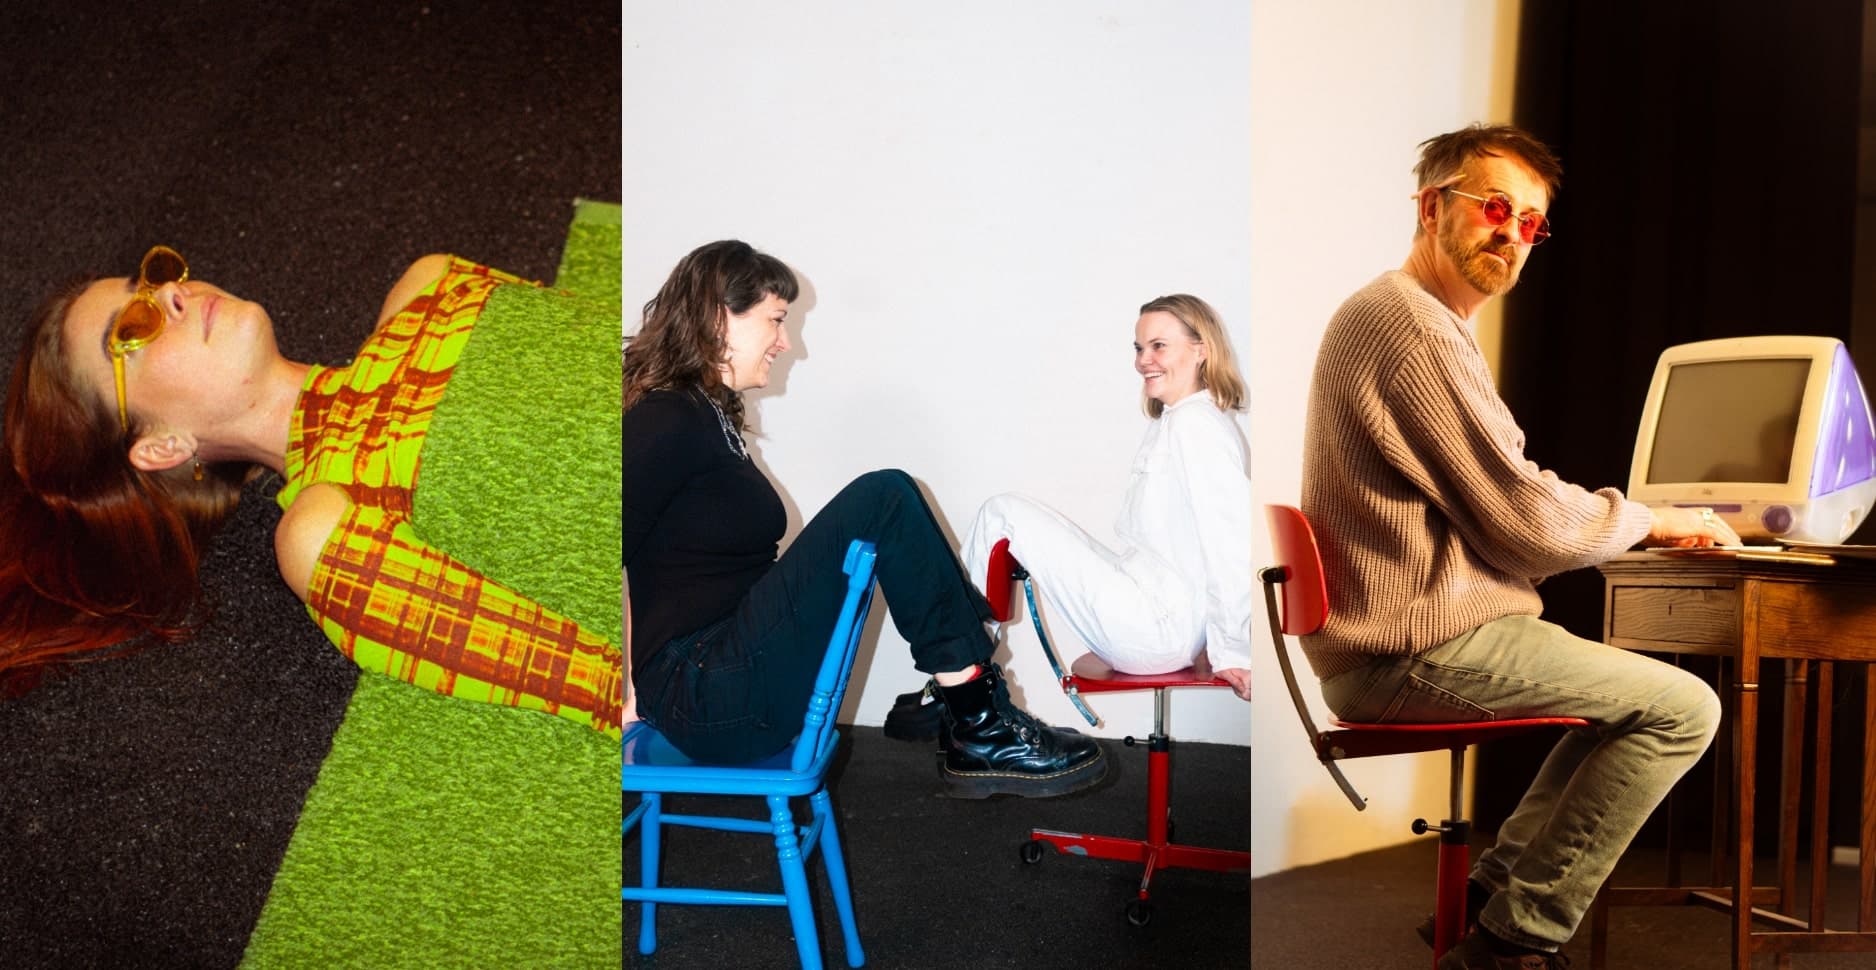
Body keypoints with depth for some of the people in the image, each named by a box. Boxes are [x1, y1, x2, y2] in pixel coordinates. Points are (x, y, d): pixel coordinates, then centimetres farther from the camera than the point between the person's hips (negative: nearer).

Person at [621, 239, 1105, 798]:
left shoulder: (708, 416, 17)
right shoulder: (667, 422, -12)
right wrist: (628, 692, -14)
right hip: (708, 695, -10)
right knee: (883, 499, -16)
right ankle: (981, 733, -13)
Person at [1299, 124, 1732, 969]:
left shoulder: (1379, 313, 17)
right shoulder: (1418, 329, -18)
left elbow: (1493, 496, 21)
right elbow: (1529, 525, -17)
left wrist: (1629, 517, 12)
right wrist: (1649, 519, 0)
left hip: (1380, 648, 11)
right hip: (1418, 654, -11)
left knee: (1631, 691, 22)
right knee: (1683, 708, -7)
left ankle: (1489, 893, 19)